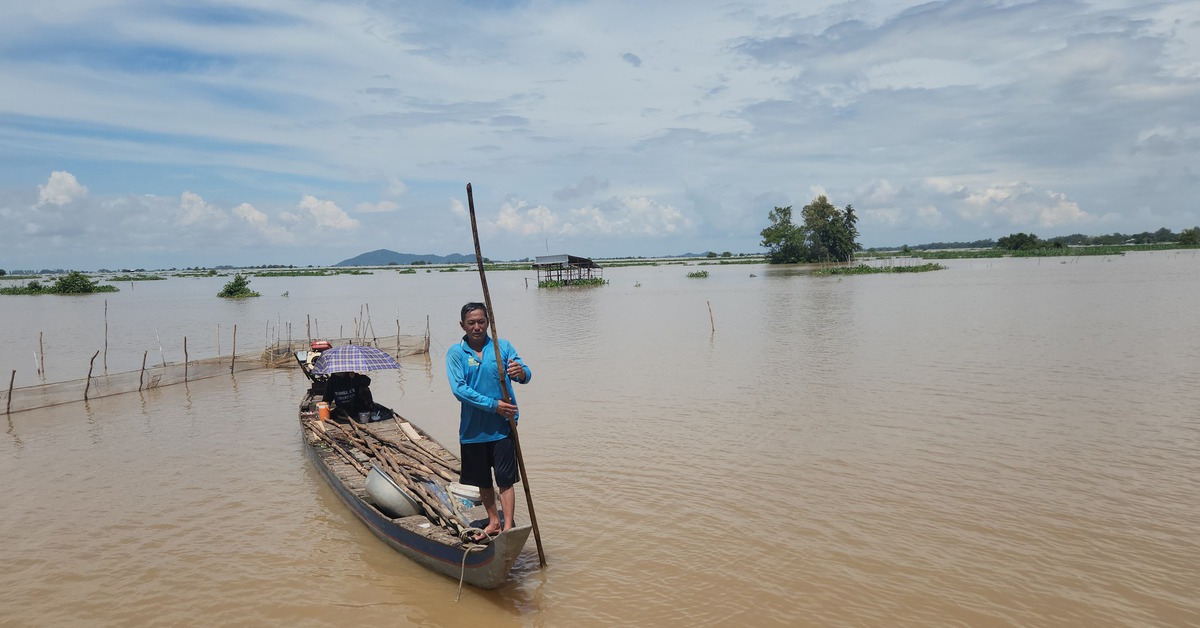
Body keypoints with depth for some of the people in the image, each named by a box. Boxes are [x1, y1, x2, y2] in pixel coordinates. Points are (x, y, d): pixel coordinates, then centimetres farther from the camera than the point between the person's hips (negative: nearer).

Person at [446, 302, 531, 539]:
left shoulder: (503, 346, 0)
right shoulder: (455, 353, -2)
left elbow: (525, 375, -7)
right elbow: (459, 389, -12)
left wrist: (521, 372, -33)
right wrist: (494, 405, -18)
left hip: (502, 427, -2)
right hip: (472, 428, 2)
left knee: (505, 479, -2)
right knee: (482, 481, 16)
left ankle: (508, 527, 5)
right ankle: (494, 521, 35)